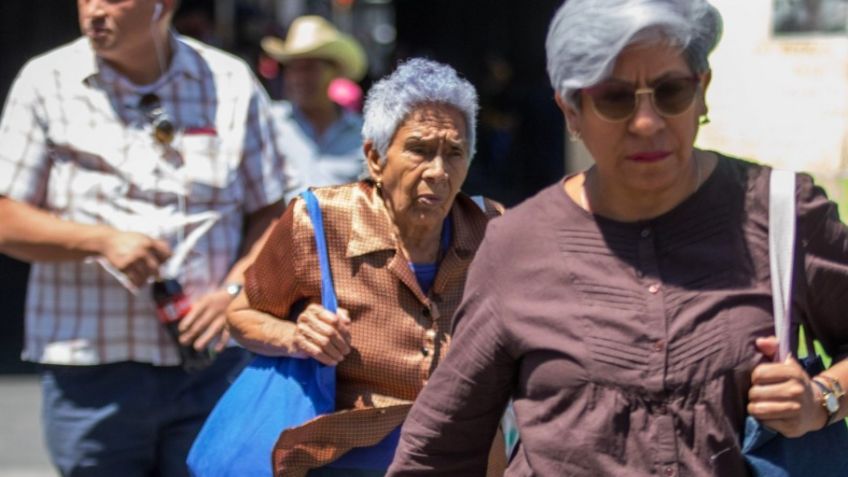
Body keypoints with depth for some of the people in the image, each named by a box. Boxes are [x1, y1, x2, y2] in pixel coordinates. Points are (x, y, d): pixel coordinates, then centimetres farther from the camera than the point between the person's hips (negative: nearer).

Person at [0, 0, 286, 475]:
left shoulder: (232, 84, 5)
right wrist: (102, 241, -15)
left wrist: (234, 290, -9)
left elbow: (269, 212, 9)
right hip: (89, 370, 0)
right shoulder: (46, 83, 2)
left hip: (210, 365, 0)